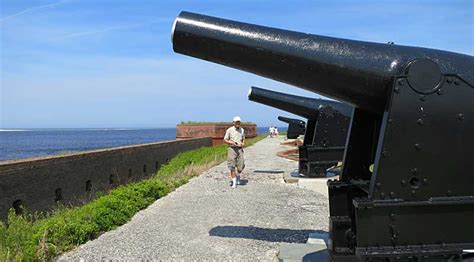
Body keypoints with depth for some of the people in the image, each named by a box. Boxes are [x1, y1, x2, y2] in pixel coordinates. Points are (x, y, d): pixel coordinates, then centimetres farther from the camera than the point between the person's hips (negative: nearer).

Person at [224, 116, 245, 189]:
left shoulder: (242, 130, 11)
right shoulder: (229, 130, -1)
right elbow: (225, 140, 1)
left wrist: (243, 143, 2)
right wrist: (232, 142, -15)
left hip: (240, 149, 3)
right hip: (232, 149, -3)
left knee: (241, 166, 0)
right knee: (232, 166, -3)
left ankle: (238, 176, 31)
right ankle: (234, 181, 5)